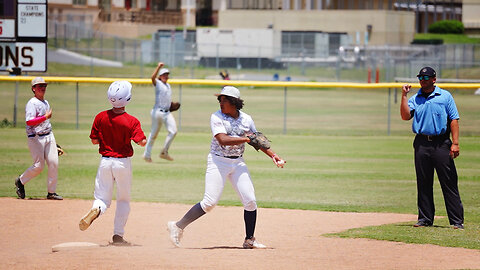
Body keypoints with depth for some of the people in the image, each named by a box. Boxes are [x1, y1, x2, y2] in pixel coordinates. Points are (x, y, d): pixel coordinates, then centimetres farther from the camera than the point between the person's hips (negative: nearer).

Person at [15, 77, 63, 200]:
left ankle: (51, 192, 4)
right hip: (36, 138, -7)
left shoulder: (46, 103, 16)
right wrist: (45, 117, -27)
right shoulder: (32, 104, -11)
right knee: (38, 166, -7)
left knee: (53, 162, -3)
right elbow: (29, 121, -23)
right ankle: (20, 181, 18)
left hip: (48, 135, 7)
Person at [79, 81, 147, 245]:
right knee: (123, 200, 15)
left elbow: (94, 140, 0)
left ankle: (96, 209, -28)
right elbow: (142, 142, -16)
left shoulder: (101, 117, -4)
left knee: (102, 197, 8)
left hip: (105, 162, 2)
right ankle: (118, 235, 11)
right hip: (123, 163, -2)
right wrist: (144, 139, 6)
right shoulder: (132, 121, -12)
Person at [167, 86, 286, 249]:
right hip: (218, 162, -5)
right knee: (210, 203, -13)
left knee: (250, 201, -3)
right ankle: (178, 226, -2)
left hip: (238, 163, 5)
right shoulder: (216, 117, -8)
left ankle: (249, 241, 10)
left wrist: (273, 155, 2)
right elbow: (223, 140, -21)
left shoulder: (246, 119, 6)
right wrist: (247, 139, -24)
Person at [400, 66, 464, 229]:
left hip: (441, 144, -3)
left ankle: (457, 221, -5)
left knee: (449, 183, -5)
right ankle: (425, 219, 13)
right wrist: (404, 96, -6)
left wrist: (455, 143, -8)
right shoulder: (415, 99, 12)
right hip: (422, 144, 3)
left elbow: (454, 119, 1)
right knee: (423, 184, 5)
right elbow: (405, 116, -1)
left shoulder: (445, 96, 5)